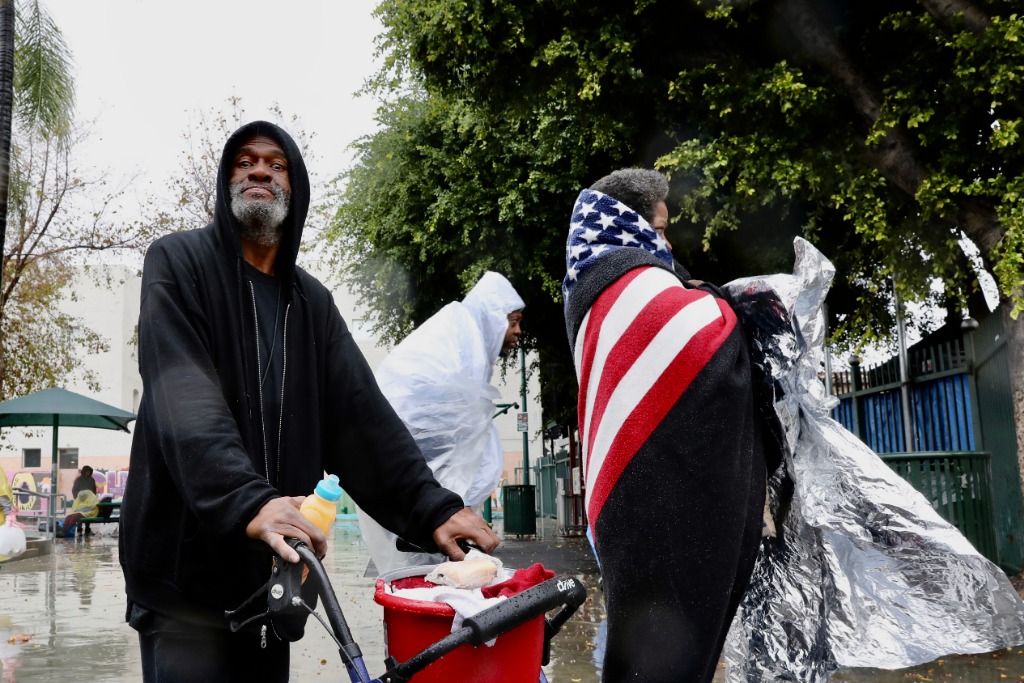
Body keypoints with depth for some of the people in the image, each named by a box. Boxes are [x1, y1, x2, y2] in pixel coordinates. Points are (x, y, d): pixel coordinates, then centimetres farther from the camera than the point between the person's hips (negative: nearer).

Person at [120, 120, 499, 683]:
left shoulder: (312, 301, 13)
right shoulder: (179, 262, -2)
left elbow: (361, 414, 4)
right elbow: (183, 398, -19)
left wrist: (432, 508, -10)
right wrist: (246, 500, -35)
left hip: (272, 569, 5)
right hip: (187, 567, -5)